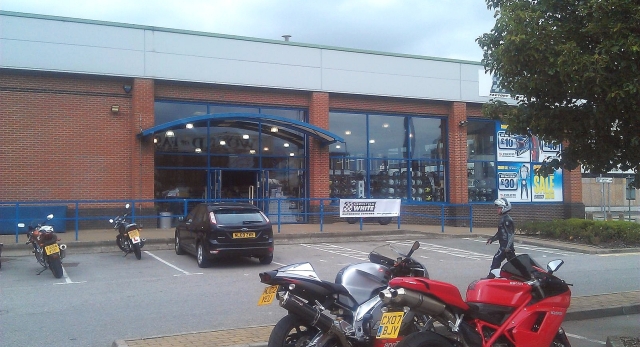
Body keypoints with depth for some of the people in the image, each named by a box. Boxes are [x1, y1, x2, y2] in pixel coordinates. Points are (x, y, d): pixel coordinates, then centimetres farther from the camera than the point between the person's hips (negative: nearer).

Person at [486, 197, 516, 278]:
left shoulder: (507, 220, -16)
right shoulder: (503, 219, 15)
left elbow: (511, 234, -21)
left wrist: (508, 246, -25)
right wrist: (492, 238, 17)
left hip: (506, 246, -10)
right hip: (506, 246, 10)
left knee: (496, 260, -7)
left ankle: (490, 277, -4)